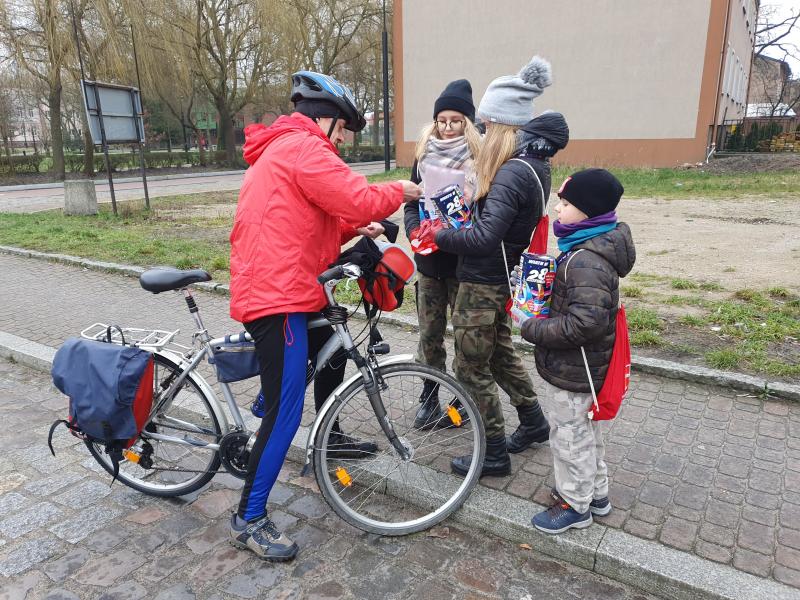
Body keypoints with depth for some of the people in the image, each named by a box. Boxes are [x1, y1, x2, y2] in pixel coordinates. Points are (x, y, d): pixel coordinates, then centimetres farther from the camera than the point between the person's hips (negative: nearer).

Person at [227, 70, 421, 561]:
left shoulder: (278, 151, 23)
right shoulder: (304, 148, -11)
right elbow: (360, 200, -19)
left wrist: (355, 230, 12)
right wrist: (399, 192, 0)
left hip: (280, 288, 11)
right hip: (277, 297, -11)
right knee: (286, 412, -8)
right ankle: (249, 520, 5)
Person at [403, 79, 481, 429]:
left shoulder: (479, 158, -4)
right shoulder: (424, 155, 8)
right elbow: (411, 203, 9)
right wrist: (415, 231, -10)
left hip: (464, 260, -3)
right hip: (428, 260, 4)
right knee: (429, 334, 12)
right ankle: (429, 398, 27)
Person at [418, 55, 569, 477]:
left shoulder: (512, 173, -24)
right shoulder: (534, 164, 8)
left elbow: (484, 237, -31)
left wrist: (439, 235, -17)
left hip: (482, 284, -10)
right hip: (500, 279, 10)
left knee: (472, 368, 4)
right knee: (499, 354, 25)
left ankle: (495, 455, 19)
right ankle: (534, 423, 42)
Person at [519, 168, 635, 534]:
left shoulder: (586, 261, -28)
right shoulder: (587, 248, 4)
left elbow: (585, 322, -34)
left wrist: (534, 330, -24)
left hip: (571, 370, -10)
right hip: (582, 367, 10)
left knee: (569, 435, 8)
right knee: (586, 430, 24)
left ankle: (576, 504, 28)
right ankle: (596, 492, 43)